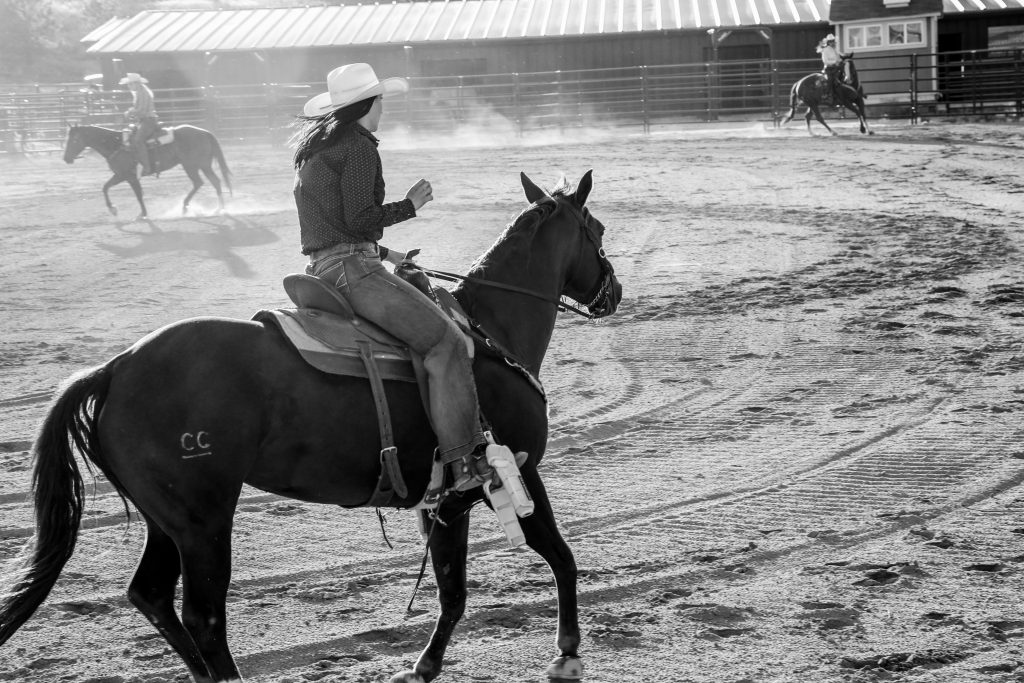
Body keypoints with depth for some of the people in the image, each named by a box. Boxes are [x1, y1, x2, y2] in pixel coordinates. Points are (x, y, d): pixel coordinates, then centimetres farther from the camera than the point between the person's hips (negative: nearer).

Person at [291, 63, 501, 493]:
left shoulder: (314, 147, 20)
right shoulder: (359, 147, -10)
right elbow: (359, 219, -18)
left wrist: (385, 255, 25)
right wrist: (410, 205, -4)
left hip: (322, 269, 10)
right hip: (352, 268, -10)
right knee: (446, 342, -12)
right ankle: (464, 461, -20)